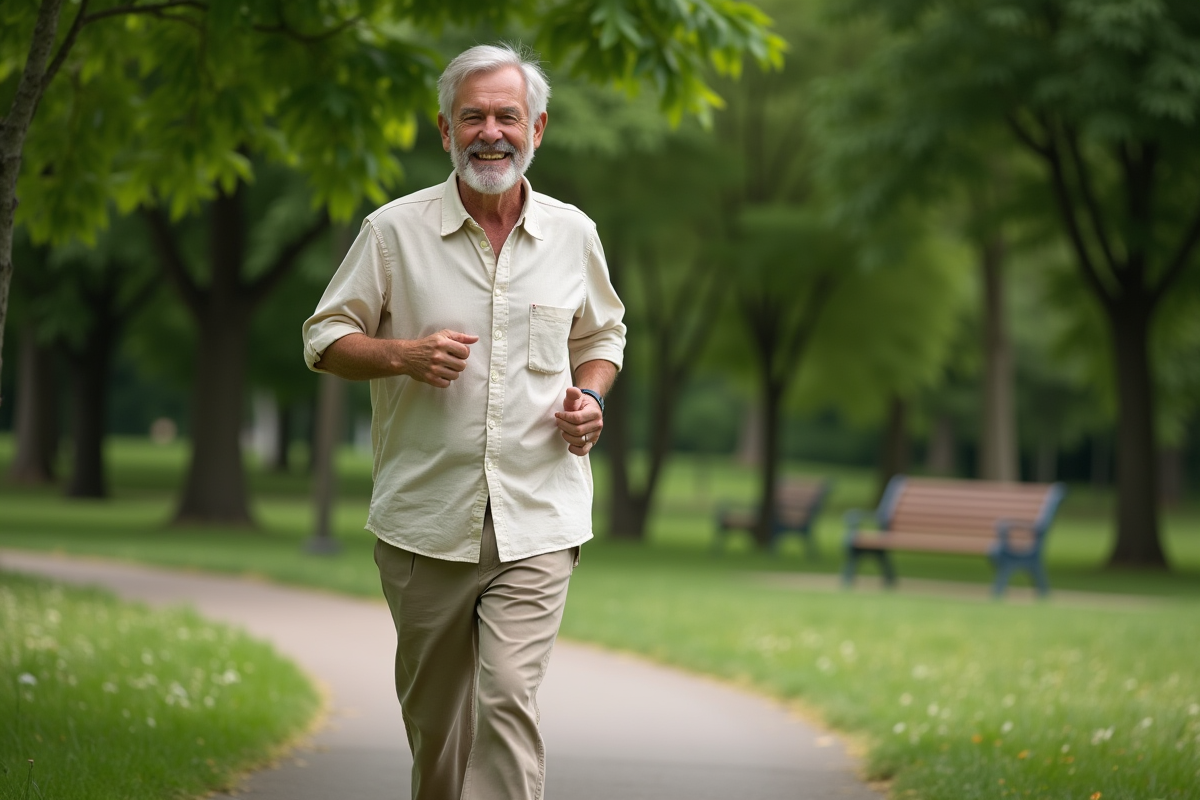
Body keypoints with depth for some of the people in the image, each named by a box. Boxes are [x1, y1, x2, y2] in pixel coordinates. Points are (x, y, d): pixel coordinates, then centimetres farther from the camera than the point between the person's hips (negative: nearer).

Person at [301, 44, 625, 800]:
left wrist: (590, 395, 1)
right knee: (432, 710, 12)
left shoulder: (572, 234, 6)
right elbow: (325, 338, 4)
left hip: (536, 520, 0)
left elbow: (602, 335, 22)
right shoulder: (395, 231, -1)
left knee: (508, 702, -14)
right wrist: (404, 355, -15)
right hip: (424, 520, 0)